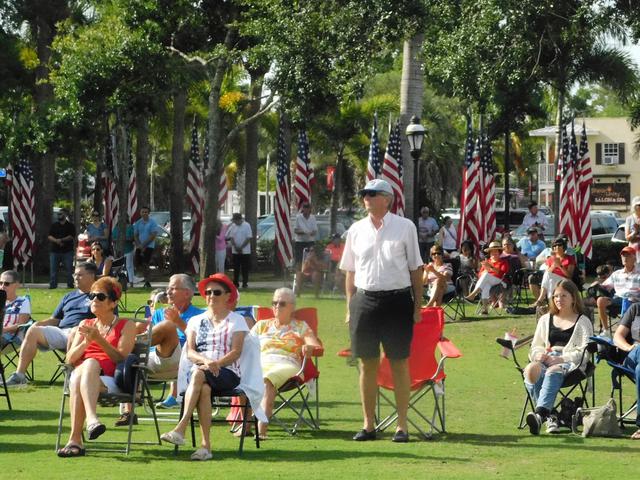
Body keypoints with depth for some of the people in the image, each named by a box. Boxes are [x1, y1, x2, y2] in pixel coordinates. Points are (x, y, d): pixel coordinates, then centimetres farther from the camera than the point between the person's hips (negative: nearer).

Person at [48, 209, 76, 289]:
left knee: (69, 270, -3)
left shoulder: (70, 226, 4)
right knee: (53, 269, -1)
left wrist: (61, 240, -18)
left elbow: (72, 237, -8)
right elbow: (49, 236, 5)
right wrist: (56, 241, -14)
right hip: (55, 251, 3)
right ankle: (52, 285, 3)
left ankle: (70, 285, 3)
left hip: (67, 251, -3)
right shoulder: (54, 225, 13)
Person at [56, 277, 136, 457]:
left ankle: (75, 439, -50)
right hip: (80, 374, 3)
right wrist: (86, 342, -4)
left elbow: (121, 358, -2)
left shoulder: (126, 326, 14)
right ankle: (92, 419, -56)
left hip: (109, 380, -3)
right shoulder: (85, 325, 26)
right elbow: (70, 359, 14)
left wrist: (99, 339, -12)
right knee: (89, 363, -35)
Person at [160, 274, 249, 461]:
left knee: (198, 374, -36)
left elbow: (236, 352, -2)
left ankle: (181, 428, -46)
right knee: (204, 388, -36)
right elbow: (190, 352, 7)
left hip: (228, 372, -2)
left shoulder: (236, 320, 11)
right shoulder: (196, 321, 20)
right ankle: (205, 445, -42)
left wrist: (217, 363, -20)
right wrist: (206, 361, -15)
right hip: (200, 370, 2)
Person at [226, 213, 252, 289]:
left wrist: (241, 247, -13)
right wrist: (236, 247, -11)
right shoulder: (233, 226, 5)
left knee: (245, 268, -1)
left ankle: (245, 283, 4)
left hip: (245, 251, -3)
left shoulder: (246, 225, -6)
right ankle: (235, 282, 11)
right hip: (235, 251, 3)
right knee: (236, 268, 5)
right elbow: (231, 238, 4)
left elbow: (248, 238, -9)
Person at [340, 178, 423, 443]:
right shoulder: (356, 230, 9)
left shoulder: (405, 227, 1)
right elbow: (350, 271, 13)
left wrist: (418, 306, 0)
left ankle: (402, 425, 9)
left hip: (397, 299, -3)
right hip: (365, 299, 3)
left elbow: (415, 269, 3)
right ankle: (368, 424, 13)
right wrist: (350, 307, 7)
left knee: (399, 363, 3)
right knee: (367, 363, 6)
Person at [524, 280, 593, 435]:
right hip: (546, 360, 4)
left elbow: (584, 352, 1)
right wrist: (539, 354, -2)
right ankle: (549, 416, -41)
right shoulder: (545, 319, 28)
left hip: (570, 363, -4)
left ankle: (540, 414, -60)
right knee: (531, 370, -34)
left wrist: (560, 359, -13)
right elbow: (535, 346, 24)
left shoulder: (582, 322, 14)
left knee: (553, 372, -40)